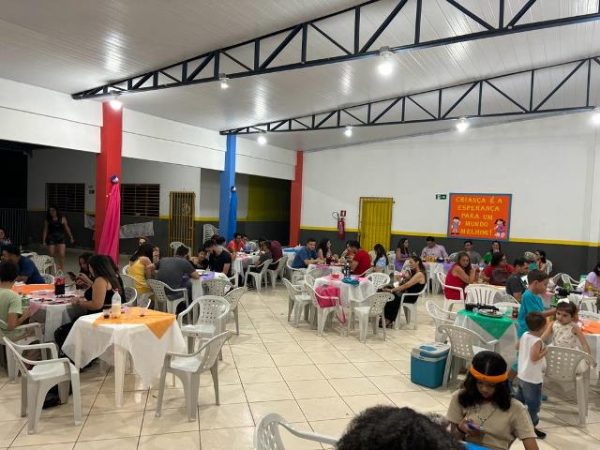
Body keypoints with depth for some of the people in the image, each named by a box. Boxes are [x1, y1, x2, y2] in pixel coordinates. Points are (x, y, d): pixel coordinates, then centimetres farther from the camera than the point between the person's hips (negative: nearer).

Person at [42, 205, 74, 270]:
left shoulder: (62, 218, 0)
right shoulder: (47, 220, 3)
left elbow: (67, 228, 5)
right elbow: (45, 230, 5)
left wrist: (71, 237, 5)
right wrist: (44, 240, 2)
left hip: (61, 238, -1)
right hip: (51, 238, 1)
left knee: (62, 255, -9)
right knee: (51, 255, 6)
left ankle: (61, 269, 1)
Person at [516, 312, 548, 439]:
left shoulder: (525, 335, 1)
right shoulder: (537, 341, -24)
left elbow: (518, 346, 16)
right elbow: (534, 357, -29)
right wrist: (544, 352, -17)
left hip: (522, 375, 8)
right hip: (532, 378, -8)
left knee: (519, 400, 22)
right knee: (534, 404, 5)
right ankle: (531, 427, 14)